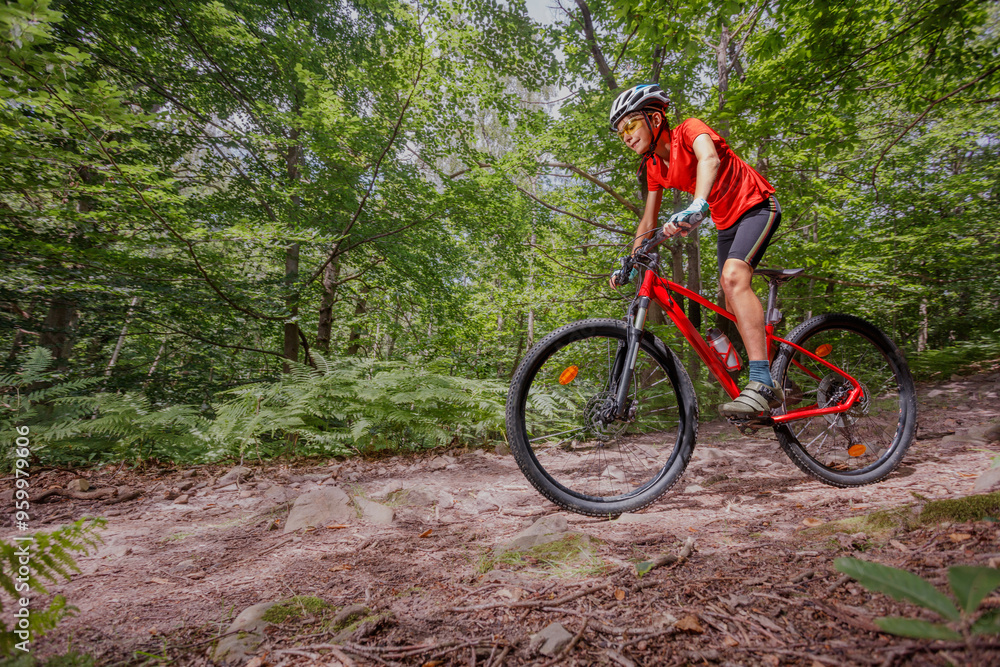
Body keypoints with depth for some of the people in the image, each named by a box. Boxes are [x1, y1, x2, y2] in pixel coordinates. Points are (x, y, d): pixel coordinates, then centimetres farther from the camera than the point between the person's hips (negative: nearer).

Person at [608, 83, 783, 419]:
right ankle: (767, 391, 23)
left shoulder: (689, 129, -17)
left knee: (733, 276, -33)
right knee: (734, 306, 8)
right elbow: (649, 221, 8)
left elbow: (709, 158, -40)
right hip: (727, 223, 8)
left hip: (757, 206, -8)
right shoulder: (654, 166, 3)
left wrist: (697, 207, -57)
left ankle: (761, 383, -35)